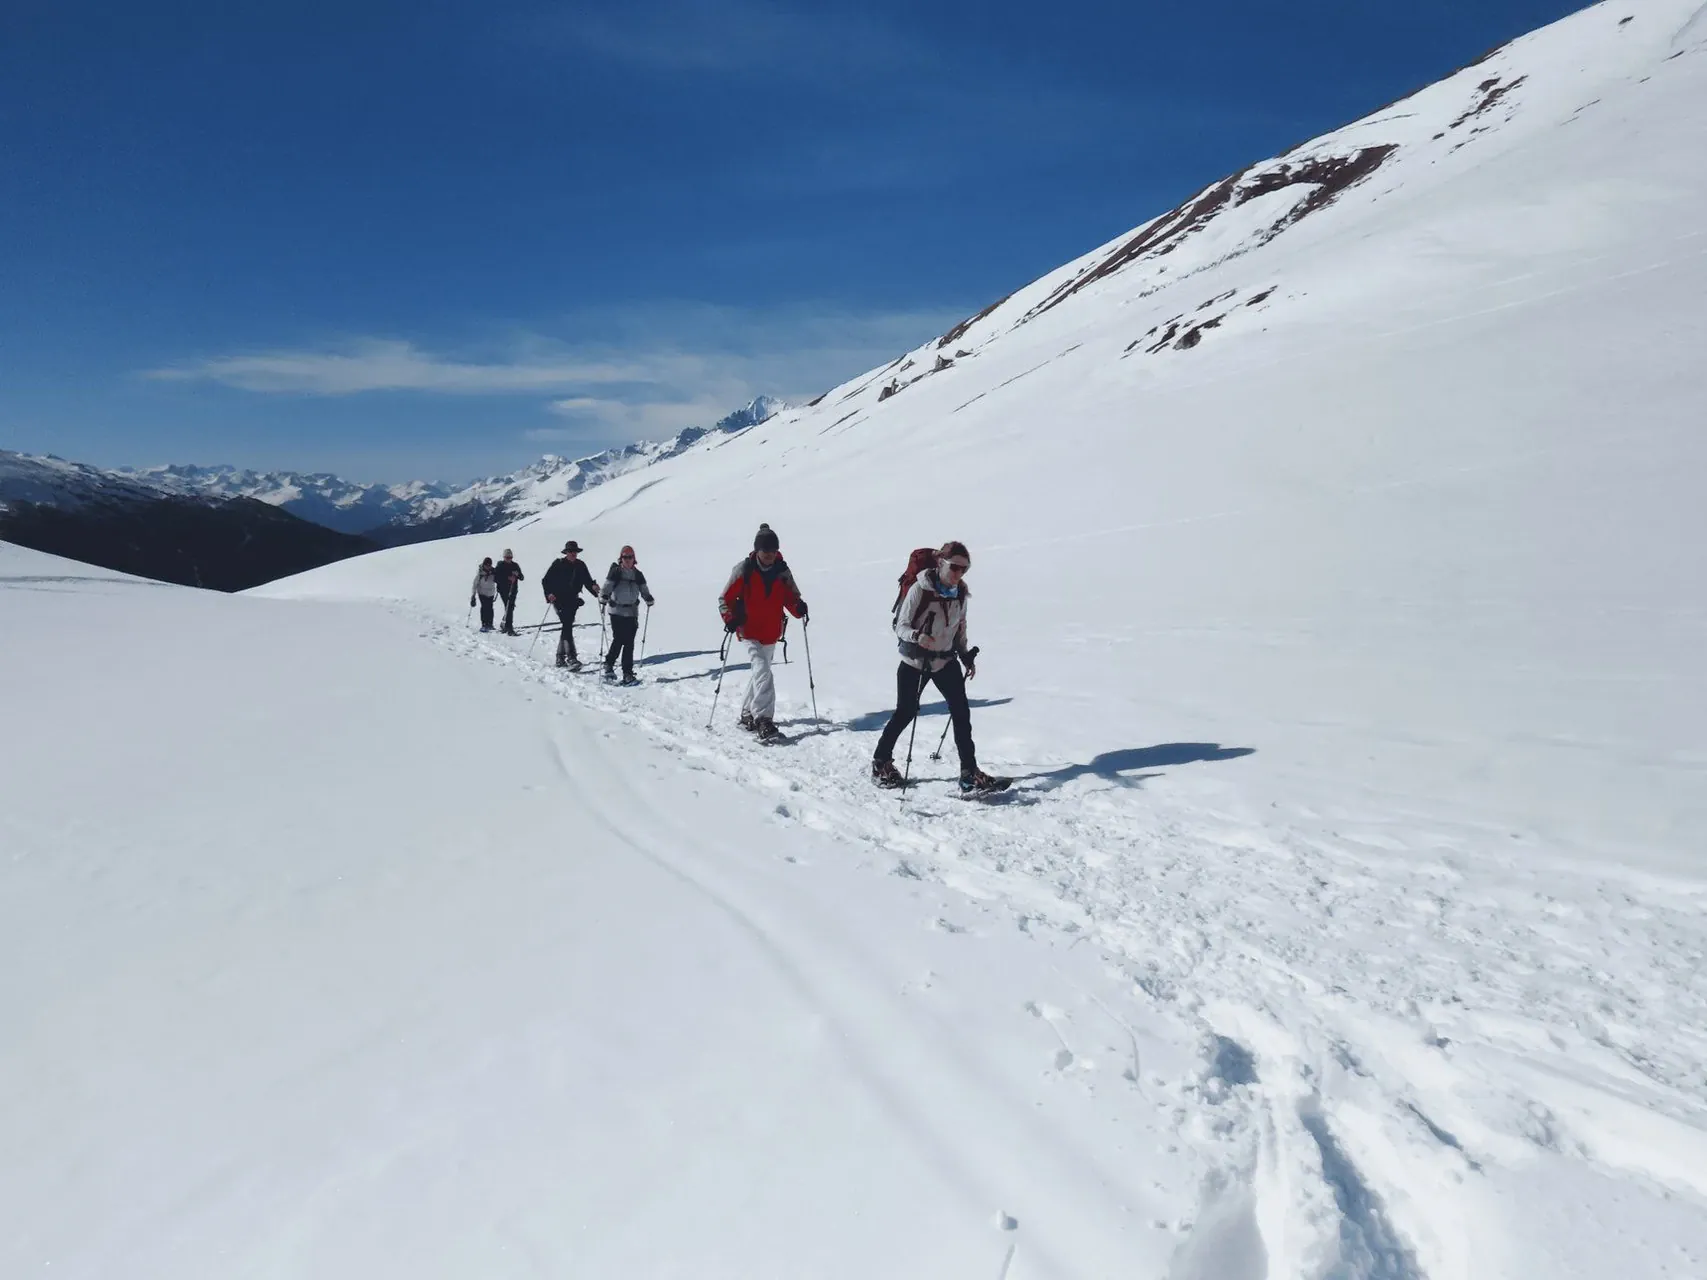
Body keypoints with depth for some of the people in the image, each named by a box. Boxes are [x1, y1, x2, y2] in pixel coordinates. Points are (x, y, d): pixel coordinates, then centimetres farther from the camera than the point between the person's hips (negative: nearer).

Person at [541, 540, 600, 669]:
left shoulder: (580, 566, 7)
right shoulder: (558, 564, -4)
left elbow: (587, 581, 8)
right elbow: (545, 581, -3)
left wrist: (594, 589, -12)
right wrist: (549, 594, -18)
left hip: (572, 600, 5)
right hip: (559, 600, -5)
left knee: (567, 627, 11)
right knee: (567, 626, -17)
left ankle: (560, 657, 23)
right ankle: (571, 657, -24)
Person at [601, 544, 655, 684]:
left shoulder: (638, 575, 10)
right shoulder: (615, 572, -1)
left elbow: (644, 590, 16)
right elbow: (607, 586, -10)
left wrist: (649, 599, 0)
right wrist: (604, 598, -27)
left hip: (632, 613, 3)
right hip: (617, 612, -3)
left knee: (629, 643, 2)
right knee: (618, 640, -7)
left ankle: (627, 674, 5)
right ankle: (608, 665, 16)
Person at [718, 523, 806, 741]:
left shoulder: (782, 571, -2)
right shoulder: (744, 571, -11)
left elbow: (791, 597, 6)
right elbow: (725, 599, -6)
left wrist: (798, 608, -16)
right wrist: (730, 619, -23)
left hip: (772, 633, 5)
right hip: (750, 632, -5)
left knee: (759, 672, 19)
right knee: (763, 672, -21)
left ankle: (748, 715, 37)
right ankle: (764, 722, -24)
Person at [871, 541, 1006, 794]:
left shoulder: (959, 593, 0)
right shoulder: (919, 589, -18)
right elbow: (901, 626, -17)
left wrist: (966, 656, 7)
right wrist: (917, 636, -37)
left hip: (946, 661, 5)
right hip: (914, 662, -4)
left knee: (961, 712, -7)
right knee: (905, 713, 7)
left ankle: (970, 774, -4)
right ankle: (881, 763, 29)